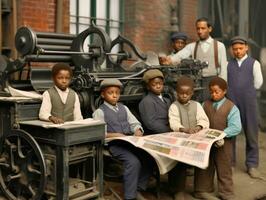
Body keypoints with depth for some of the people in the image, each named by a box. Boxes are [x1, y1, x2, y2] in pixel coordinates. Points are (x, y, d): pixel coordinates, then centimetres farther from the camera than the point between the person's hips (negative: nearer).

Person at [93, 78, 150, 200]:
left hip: (131, 141, 6)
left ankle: (138, 190, -3)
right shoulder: (100, 112, 1)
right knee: (133, 161, -30)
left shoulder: (124, 108, 21)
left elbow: (135, 123, 19)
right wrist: (116, 135, -18)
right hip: (114, 144, -6)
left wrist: (138, 130, -4)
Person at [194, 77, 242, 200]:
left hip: (223, 143, -3)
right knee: (204, 167, 15)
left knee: (224, 169, 9)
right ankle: (203, 190, 31)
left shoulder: (231, 107, -9)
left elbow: (236, 128, -17)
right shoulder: (205, 104, 3)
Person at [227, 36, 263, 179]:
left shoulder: (254, 63, 4)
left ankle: (252, 165, 11)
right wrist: (234, 91, 4)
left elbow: (258, 84, 5)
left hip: (248, 103, -1)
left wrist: (246, 91, 10)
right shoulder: (228, 64, 9)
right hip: (231, 103, 2)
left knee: (251, 134, 2)